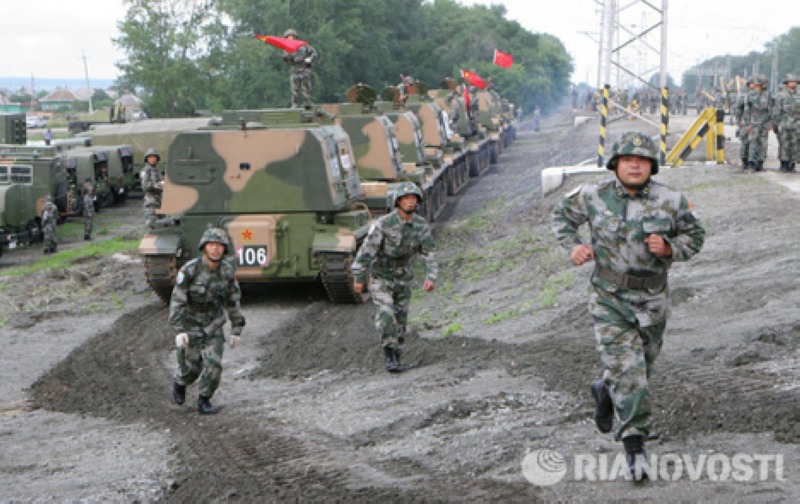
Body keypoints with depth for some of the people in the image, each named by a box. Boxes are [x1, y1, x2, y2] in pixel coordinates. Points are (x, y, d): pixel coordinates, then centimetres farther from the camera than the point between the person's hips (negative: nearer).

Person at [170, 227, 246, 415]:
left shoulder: (228, 271, -12)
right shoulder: (189, 270, -24)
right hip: (190, 324, -2)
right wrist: (179, 331, -29)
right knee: (191, 368, 7)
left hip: (214, 324, 3)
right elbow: (177, 301, -22)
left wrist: (236, 329, 3)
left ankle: (203, 402, 9)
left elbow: (234, 300, 0)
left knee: (213, 365, -10)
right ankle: (179, 383, 41)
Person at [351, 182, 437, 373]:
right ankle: (390, 357, -13)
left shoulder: (422, 226, -11)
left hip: (403, 278, 5)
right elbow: (366, 250, -18)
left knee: (400, 320, 9)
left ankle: (395, 360, 20)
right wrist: (359, 278, -15)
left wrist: (431, 277, -22)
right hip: (381, 277, -4)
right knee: (386, 316, -20)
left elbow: (429, 254, -7)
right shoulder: (384, 224, -24)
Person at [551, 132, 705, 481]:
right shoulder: (594, 197, -7)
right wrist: (573, 245, -8)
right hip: (609, 300, -2)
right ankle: (634, 444, -2)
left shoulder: (671, 202, -6)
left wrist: (669, 248, -14)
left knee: (642, 367, 18)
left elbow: (695, 236, 6)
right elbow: (562, 216, 11)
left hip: (652, 301, 2)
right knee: (627, 371, -10)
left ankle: (605, 391, 50)